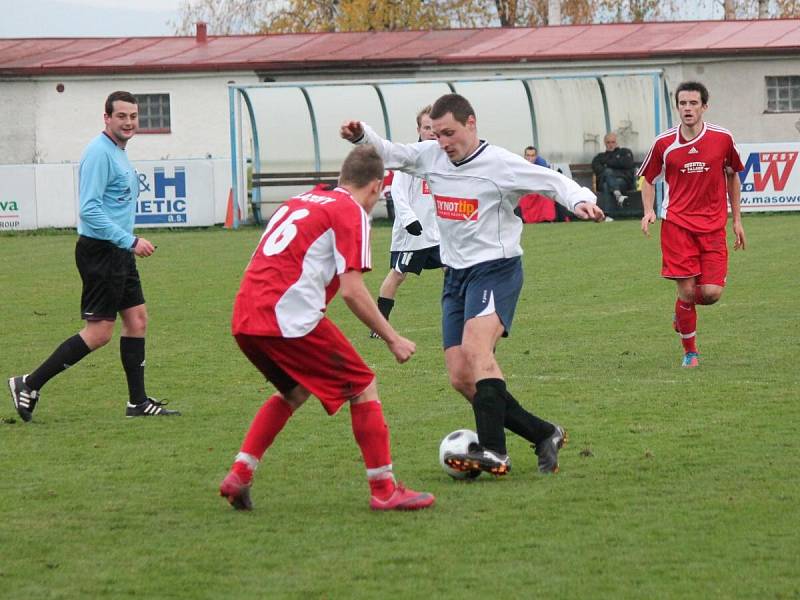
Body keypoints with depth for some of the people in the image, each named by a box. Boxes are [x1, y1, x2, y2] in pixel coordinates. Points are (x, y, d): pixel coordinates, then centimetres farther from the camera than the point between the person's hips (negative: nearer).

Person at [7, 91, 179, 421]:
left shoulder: (118, 153, 14)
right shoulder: (99, 153, -17)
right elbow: (90, 210, -24)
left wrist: (130, 243, 20)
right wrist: (130, 241, -24)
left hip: (118, 253, 10)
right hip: (99, 253, -10)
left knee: (137, 319, 10)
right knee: (99, 332, -9)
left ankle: (138, 402, 16)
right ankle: (29, 384, -3)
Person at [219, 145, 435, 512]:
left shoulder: (300, 201, 24)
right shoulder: (352, 212, 0)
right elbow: (352, 290, -8)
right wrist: (393, 339, 0)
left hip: (244, 320, 8)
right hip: (290, 318, -8)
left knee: (294, 392, 29)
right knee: (363, 389, 5)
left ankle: (239, 475, 20)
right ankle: (384, 491, 3)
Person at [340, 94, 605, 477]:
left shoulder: (499, 164, -11)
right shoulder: (430, 156, 6)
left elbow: (554, 182, -11)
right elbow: (388, 154, 15)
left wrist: (580, 200, -31)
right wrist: (361, 135, -5)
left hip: (496, 269, -7)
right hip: (456, 275, 7)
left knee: (476, 348, -31)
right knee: (461, 378, -1)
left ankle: (493, 452, -37)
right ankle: (544, 435, 9)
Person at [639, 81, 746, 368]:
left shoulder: (723, 139, -1)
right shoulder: (664, 143, -3)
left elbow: (732, 176, 14)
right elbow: (648, 179, 11)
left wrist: (737, 220, 14)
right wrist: (648, 211, -7)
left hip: (713, 226, 1)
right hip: (677, 224, -1)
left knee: (712, 293, -9)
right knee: (686, 291, -6)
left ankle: (682, 312, 27)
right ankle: (690, 352, 13)